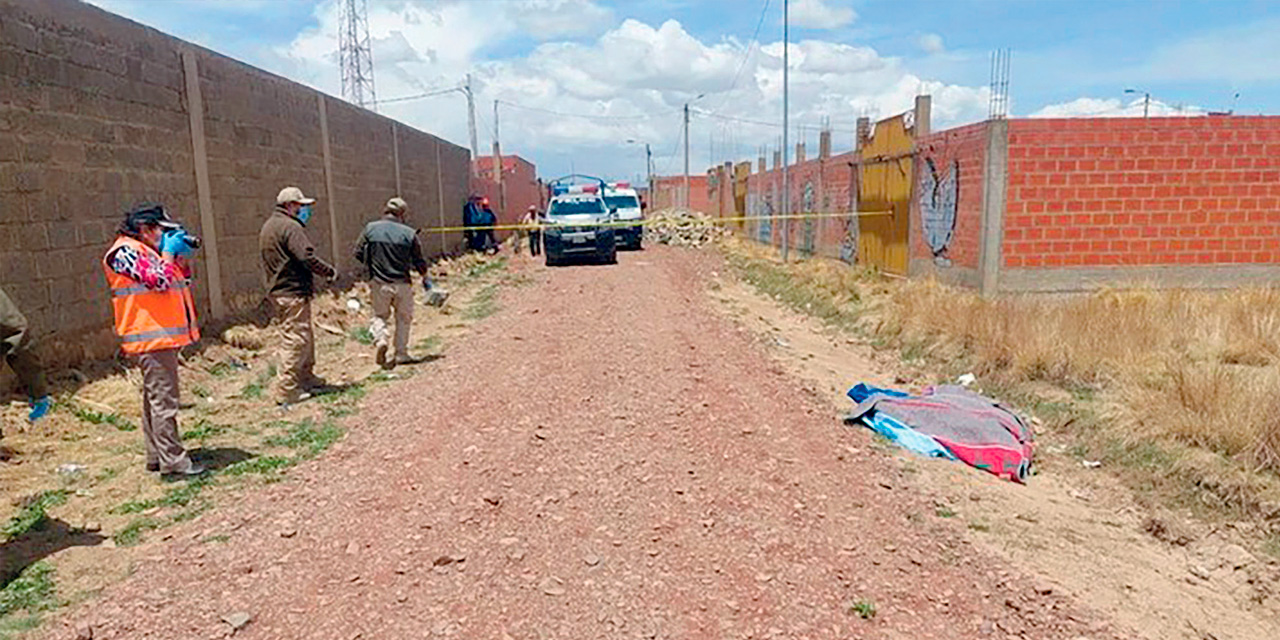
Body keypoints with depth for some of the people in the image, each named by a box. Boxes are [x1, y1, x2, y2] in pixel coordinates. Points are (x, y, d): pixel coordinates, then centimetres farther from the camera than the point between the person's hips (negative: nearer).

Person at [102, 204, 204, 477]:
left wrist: (182, 258, 7)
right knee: (163, 399, -11)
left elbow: (183, 283, 21)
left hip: (163, 336, 11)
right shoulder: (125, 252, -10)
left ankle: (156, 457, 23)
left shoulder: (147, 251, 19)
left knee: (154, 398, 15)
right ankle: (172, 460, -9)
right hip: (152, 338, -11)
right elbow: (159, 281, -21)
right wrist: (169, 253, -9)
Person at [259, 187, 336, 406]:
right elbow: (307, 257, -22)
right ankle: (287, 391, -3)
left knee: (306, 338, 20)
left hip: (278, 290, 11)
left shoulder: (268, 226, 18)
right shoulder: (290, 227, -15)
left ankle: (306, 378, 30)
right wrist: (330, 272, -11)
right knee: (295, 340, -6)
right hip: (293, 291, -11)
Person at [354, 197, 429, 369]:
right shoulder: (409, 233, -5)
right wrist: (425, 278, 17)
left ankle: (380, 340, -10)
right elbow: (419, 261, 0)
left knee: (380, 315, 17)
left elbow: (358, 253, 3)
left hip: (378, 282, 1)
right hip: (402, 283, -1)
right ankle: (401, 353, 16)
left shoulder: (371, 228, -2)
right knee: (404, 317, 15)